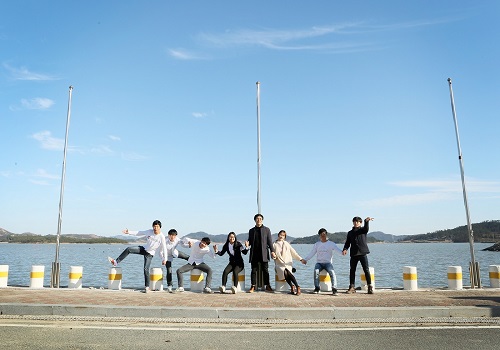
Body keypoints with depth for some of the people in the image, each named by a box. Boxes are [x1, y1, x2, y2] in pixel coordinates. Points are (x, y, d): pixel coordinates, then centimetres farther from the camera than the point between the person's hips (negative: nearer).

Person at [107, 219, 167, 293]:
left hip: (150, 254, -5)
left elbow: (164, 248, -13)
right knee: (128, 249, -10)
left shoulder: (162, 237, -17)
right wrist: (129, 232, 2)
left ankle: (147, 287, -2)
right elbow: (139, 233, 5)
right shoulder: (150, 231, -5)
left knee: (146, 269, -13)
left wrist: (164, 259, -11)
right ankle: (116, 261, 0)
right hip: (143, 248, 5)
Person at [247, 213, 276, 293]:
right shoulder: (251, 230, 13)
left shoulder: (266, 230, 8)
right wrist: (247, 244, -7)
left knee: (265, 270, 1)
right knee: (254, 270, 3)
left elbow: (269, 241, 4)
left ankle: (267, 286, 8)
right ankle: (253, 286, 8)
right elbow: (250, 242, 16)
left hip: (264, 253, -1)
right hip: (254, 254, 1)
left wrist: (272, 251, -4)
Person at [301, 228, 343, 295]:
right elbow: (311, 253, 10)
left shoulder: (331, 244, 7)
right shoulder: (317, 244, 14)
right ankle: (317, 288, -21)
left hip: (328, 263, -1)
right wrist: (305, 259, -5)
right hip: (319, 263, 1)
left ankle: (334, 288, -29)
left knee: (332, 272, -32)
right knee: (316, 271, -30)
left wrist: (342, 252, -33)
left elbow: (337, 249, -10)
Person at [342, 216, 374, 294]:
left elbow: (366, 228, -18)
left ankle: (370, 287, 0)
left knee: (366, 270, -4)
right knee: (352, 270, 5)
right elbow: (347, 243, 11)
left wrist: (367, 221, -37)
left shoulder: (363, 230, 7)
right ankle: (352, 287, 11)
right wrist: (345, 249, -8)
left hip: (362, 253, -3)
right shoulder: (350, 233, 16)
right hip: (353, 254, 3)